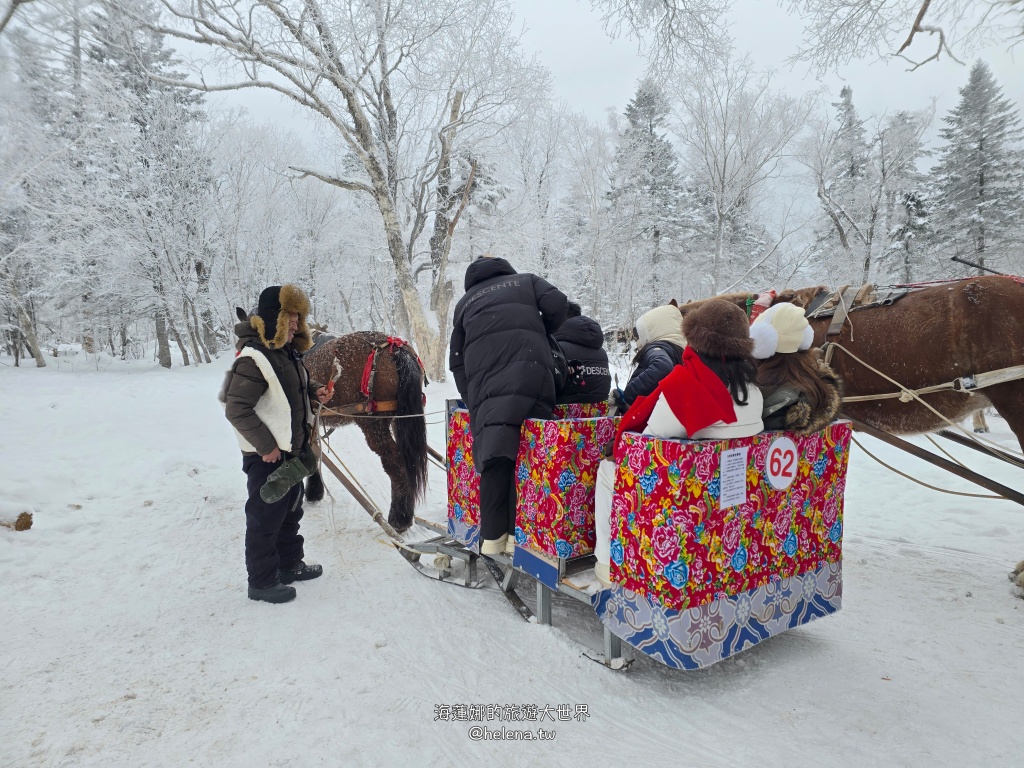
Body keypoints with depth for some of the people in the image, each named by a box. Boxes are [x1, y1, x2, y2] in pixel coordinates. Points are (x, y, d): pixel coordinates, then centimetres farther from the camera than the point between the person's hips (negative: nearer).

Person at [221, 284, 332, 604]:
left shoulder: (288, 352, 7)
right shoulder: (254, 358, -22)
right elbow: (237, 410, -24)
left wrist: (313, 390, 3)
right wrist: (266, 446, -21)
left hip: (293, 450, 10)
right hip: (266, 456, -10)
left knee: (290, 511, 22)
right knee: (265, 518, 4)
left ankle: (289, 564, 38)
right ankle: (262, 582, 19)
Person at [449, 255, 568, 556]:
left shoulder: (465, 302, 29)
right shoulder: (526, 281, 24)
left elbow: (457, 360, 26)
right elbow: (557, 305, 6)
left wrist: (471, 397, 27)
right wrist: (538, 335, 21)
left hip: (484, 383, 2)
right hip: (530, 376, -2)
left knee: (493, 457, 0)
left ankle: (492, 536, 0)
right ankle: (518, 534, -3)